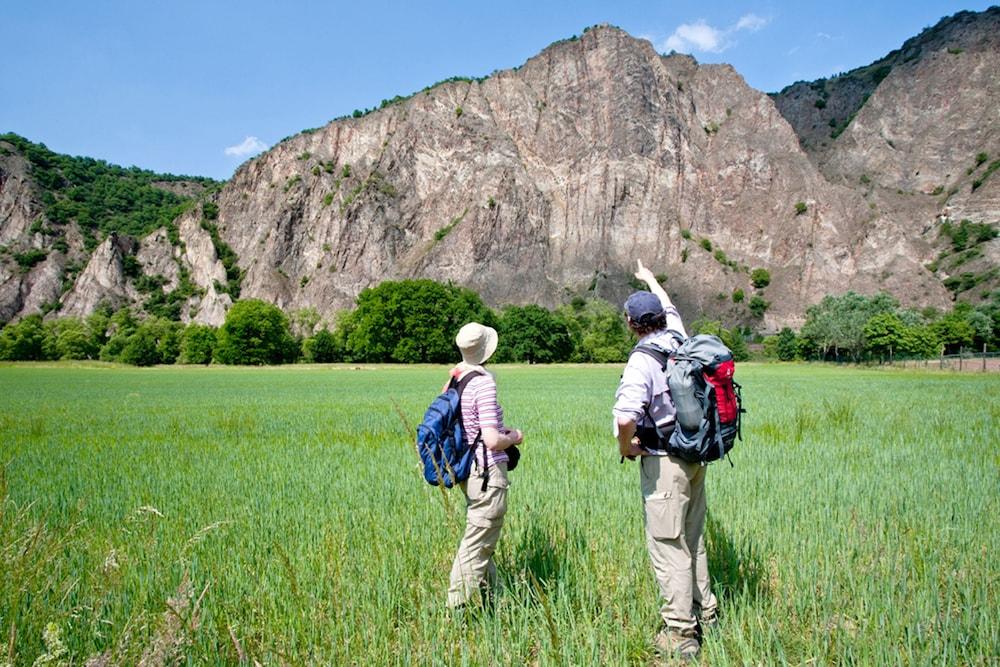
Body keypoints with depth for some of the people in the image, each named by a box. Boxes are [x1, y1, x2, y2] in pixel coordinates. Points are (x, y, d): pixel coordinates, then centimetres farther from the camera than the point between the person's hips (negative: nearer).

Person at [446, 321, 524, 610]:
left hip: (467, 471, 9)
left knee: (481, 543, 21)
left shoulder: (456, 378, 5)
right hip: (488, 472, -9)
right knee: (476, 548, 0)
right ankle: (458, 607, 7)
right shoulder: (484, 383, -19)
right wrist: (513, 437, -3)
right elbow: (492, 440, -24)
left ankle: (488, 602, 32)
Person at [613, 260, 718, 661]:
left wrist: (626, 448, -13)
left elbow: (625, 418, -33)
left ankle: (680, 633, 9)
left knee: (668, 545, 1)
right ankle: (705, 614, 33)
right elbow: (669, 308, 25)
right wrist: (651, 280, 42)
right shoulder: (679, 339, 1)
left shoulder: (643, 360, -21)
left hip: (663, 462, -8)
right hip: (696, 456, 8)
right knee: (693, 539, 20)